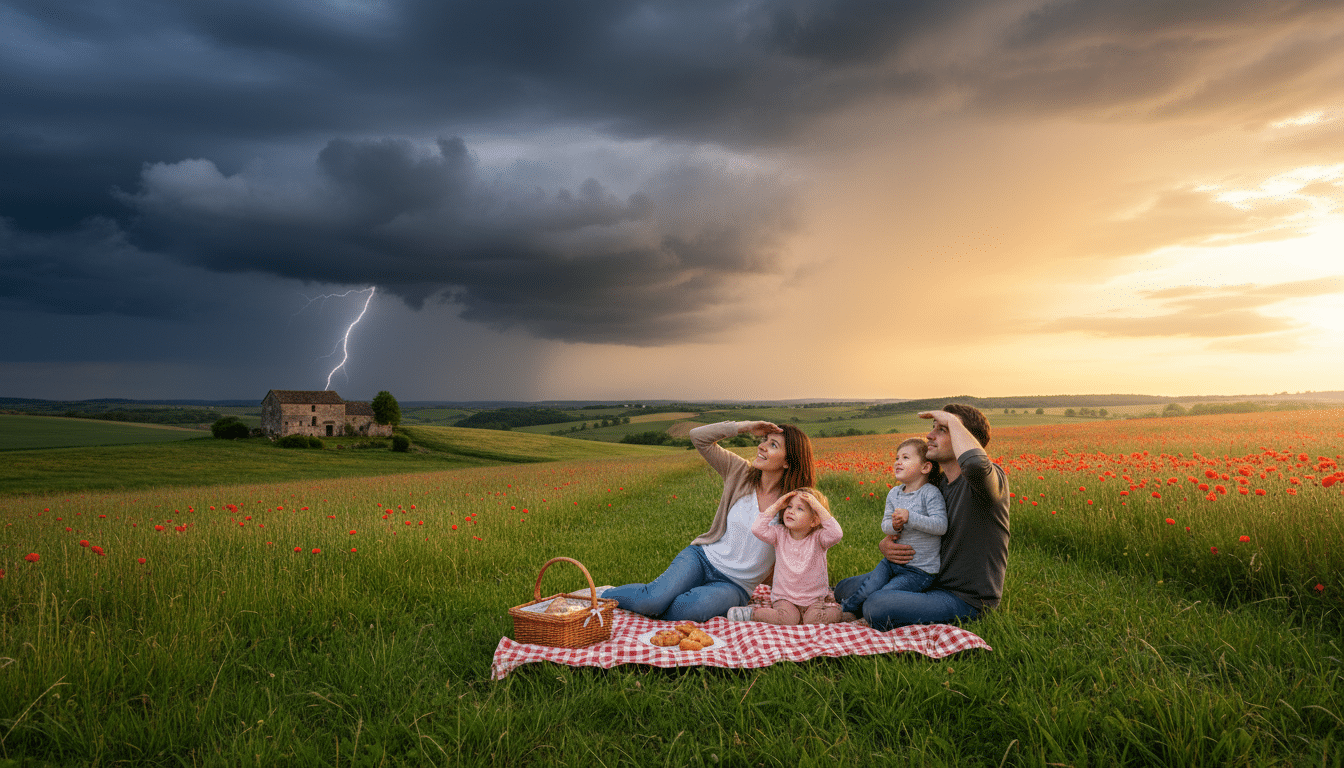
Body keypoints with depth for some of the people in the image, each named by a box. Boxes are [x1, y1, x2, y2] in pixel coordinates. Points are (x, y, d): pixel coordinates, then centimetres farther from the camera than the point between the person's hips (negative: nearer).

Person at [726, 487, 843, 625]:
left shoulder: (818, 538, -7)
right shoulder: (780, 534, -2)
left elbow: (836, 534, -27)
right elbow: (757, 529, -16)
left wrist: (819, 507, -26)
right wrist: (775, 506, -14)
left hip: (814, 599, -1)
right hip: (784, 597, 1)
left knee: (813, 620, -30)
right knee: (788, 619, -28)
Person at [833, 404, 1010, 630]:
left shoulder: (992, 479, -18)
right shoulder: (936, 484, 8)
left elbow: (975, 463, -46)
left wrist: (952, 420, -28)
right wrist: (884, 545, -8)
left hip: (965, 600, -8)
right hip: (931, 582, 8)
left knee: (877, 606, -28)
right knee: (844, 589, 1)